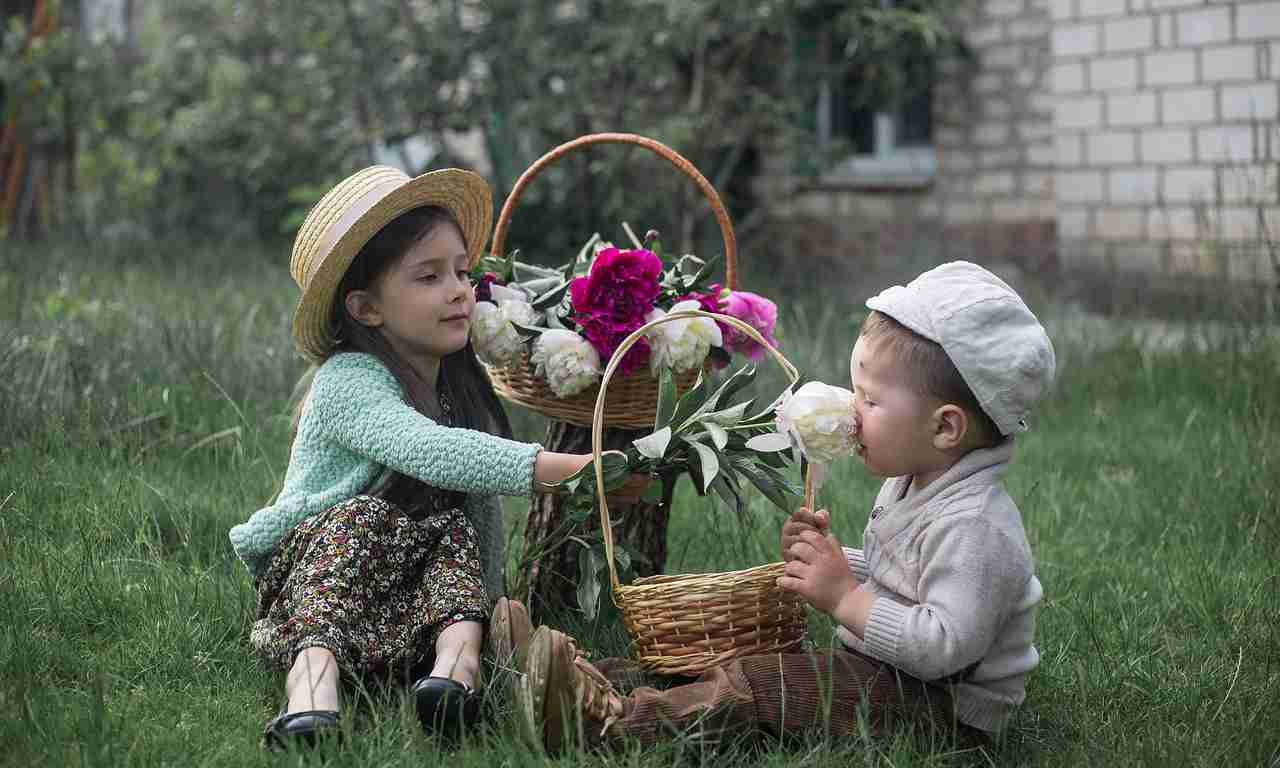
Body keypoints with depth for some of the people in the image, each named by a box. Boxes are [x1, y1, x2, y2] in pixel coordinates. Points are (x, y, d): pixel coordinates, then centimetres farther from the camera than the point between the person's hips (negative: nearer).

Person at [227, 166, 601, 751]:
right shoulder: (349, 381, -19)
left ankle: (455, 663, -39)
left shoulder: (461, 385, 6)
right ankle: (313, 683, -50)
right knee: (363, 517, -31)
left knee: (456, 529, -16)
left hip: (414, 614, 6)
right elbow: (433, 453, -36)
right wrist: (573, 467, -43)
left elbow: (484, 505, 12)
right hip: (304, 585, -6)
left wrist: (482, 605, 0)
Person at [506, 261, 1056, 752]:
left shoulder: (973, 525, -23)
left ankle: (612, 721, -30)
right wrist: (829, 559, 4)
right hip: (875, 673, 10)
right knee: (731, 656, -1)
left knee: (757, 683, -25)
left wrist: (843, 596, -25)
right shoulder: (910, 486, 11)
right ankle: (598, 683, -12)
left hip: (947, 709, -10)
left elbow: (944, 644, -30)